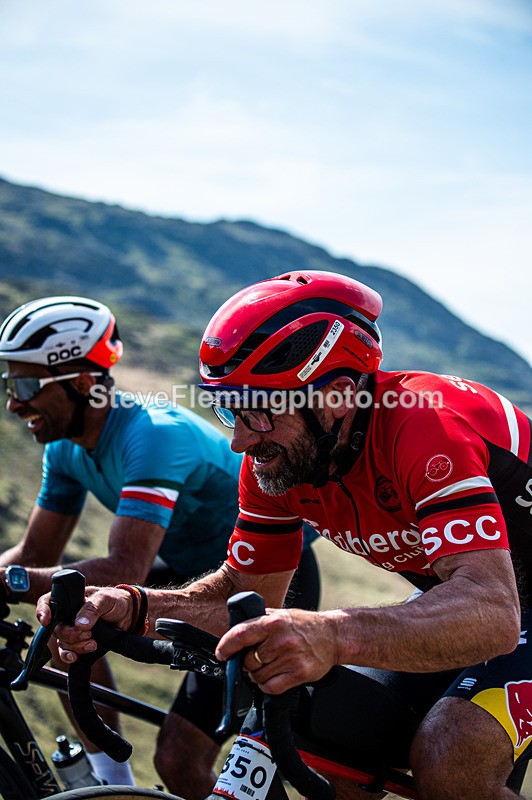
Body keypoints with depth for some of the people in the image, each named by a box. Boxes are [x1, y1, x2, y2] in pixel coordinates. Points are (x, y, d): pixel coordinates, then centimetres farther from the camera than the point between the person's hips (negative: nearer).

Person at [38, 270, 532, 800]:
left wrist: (332, 636, -61)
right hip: (449, 597, 6)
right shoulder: (275, 457, -13)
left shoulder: (426, 425, -34)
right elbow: (247, 592, -5)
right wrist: (134, 607, -24)